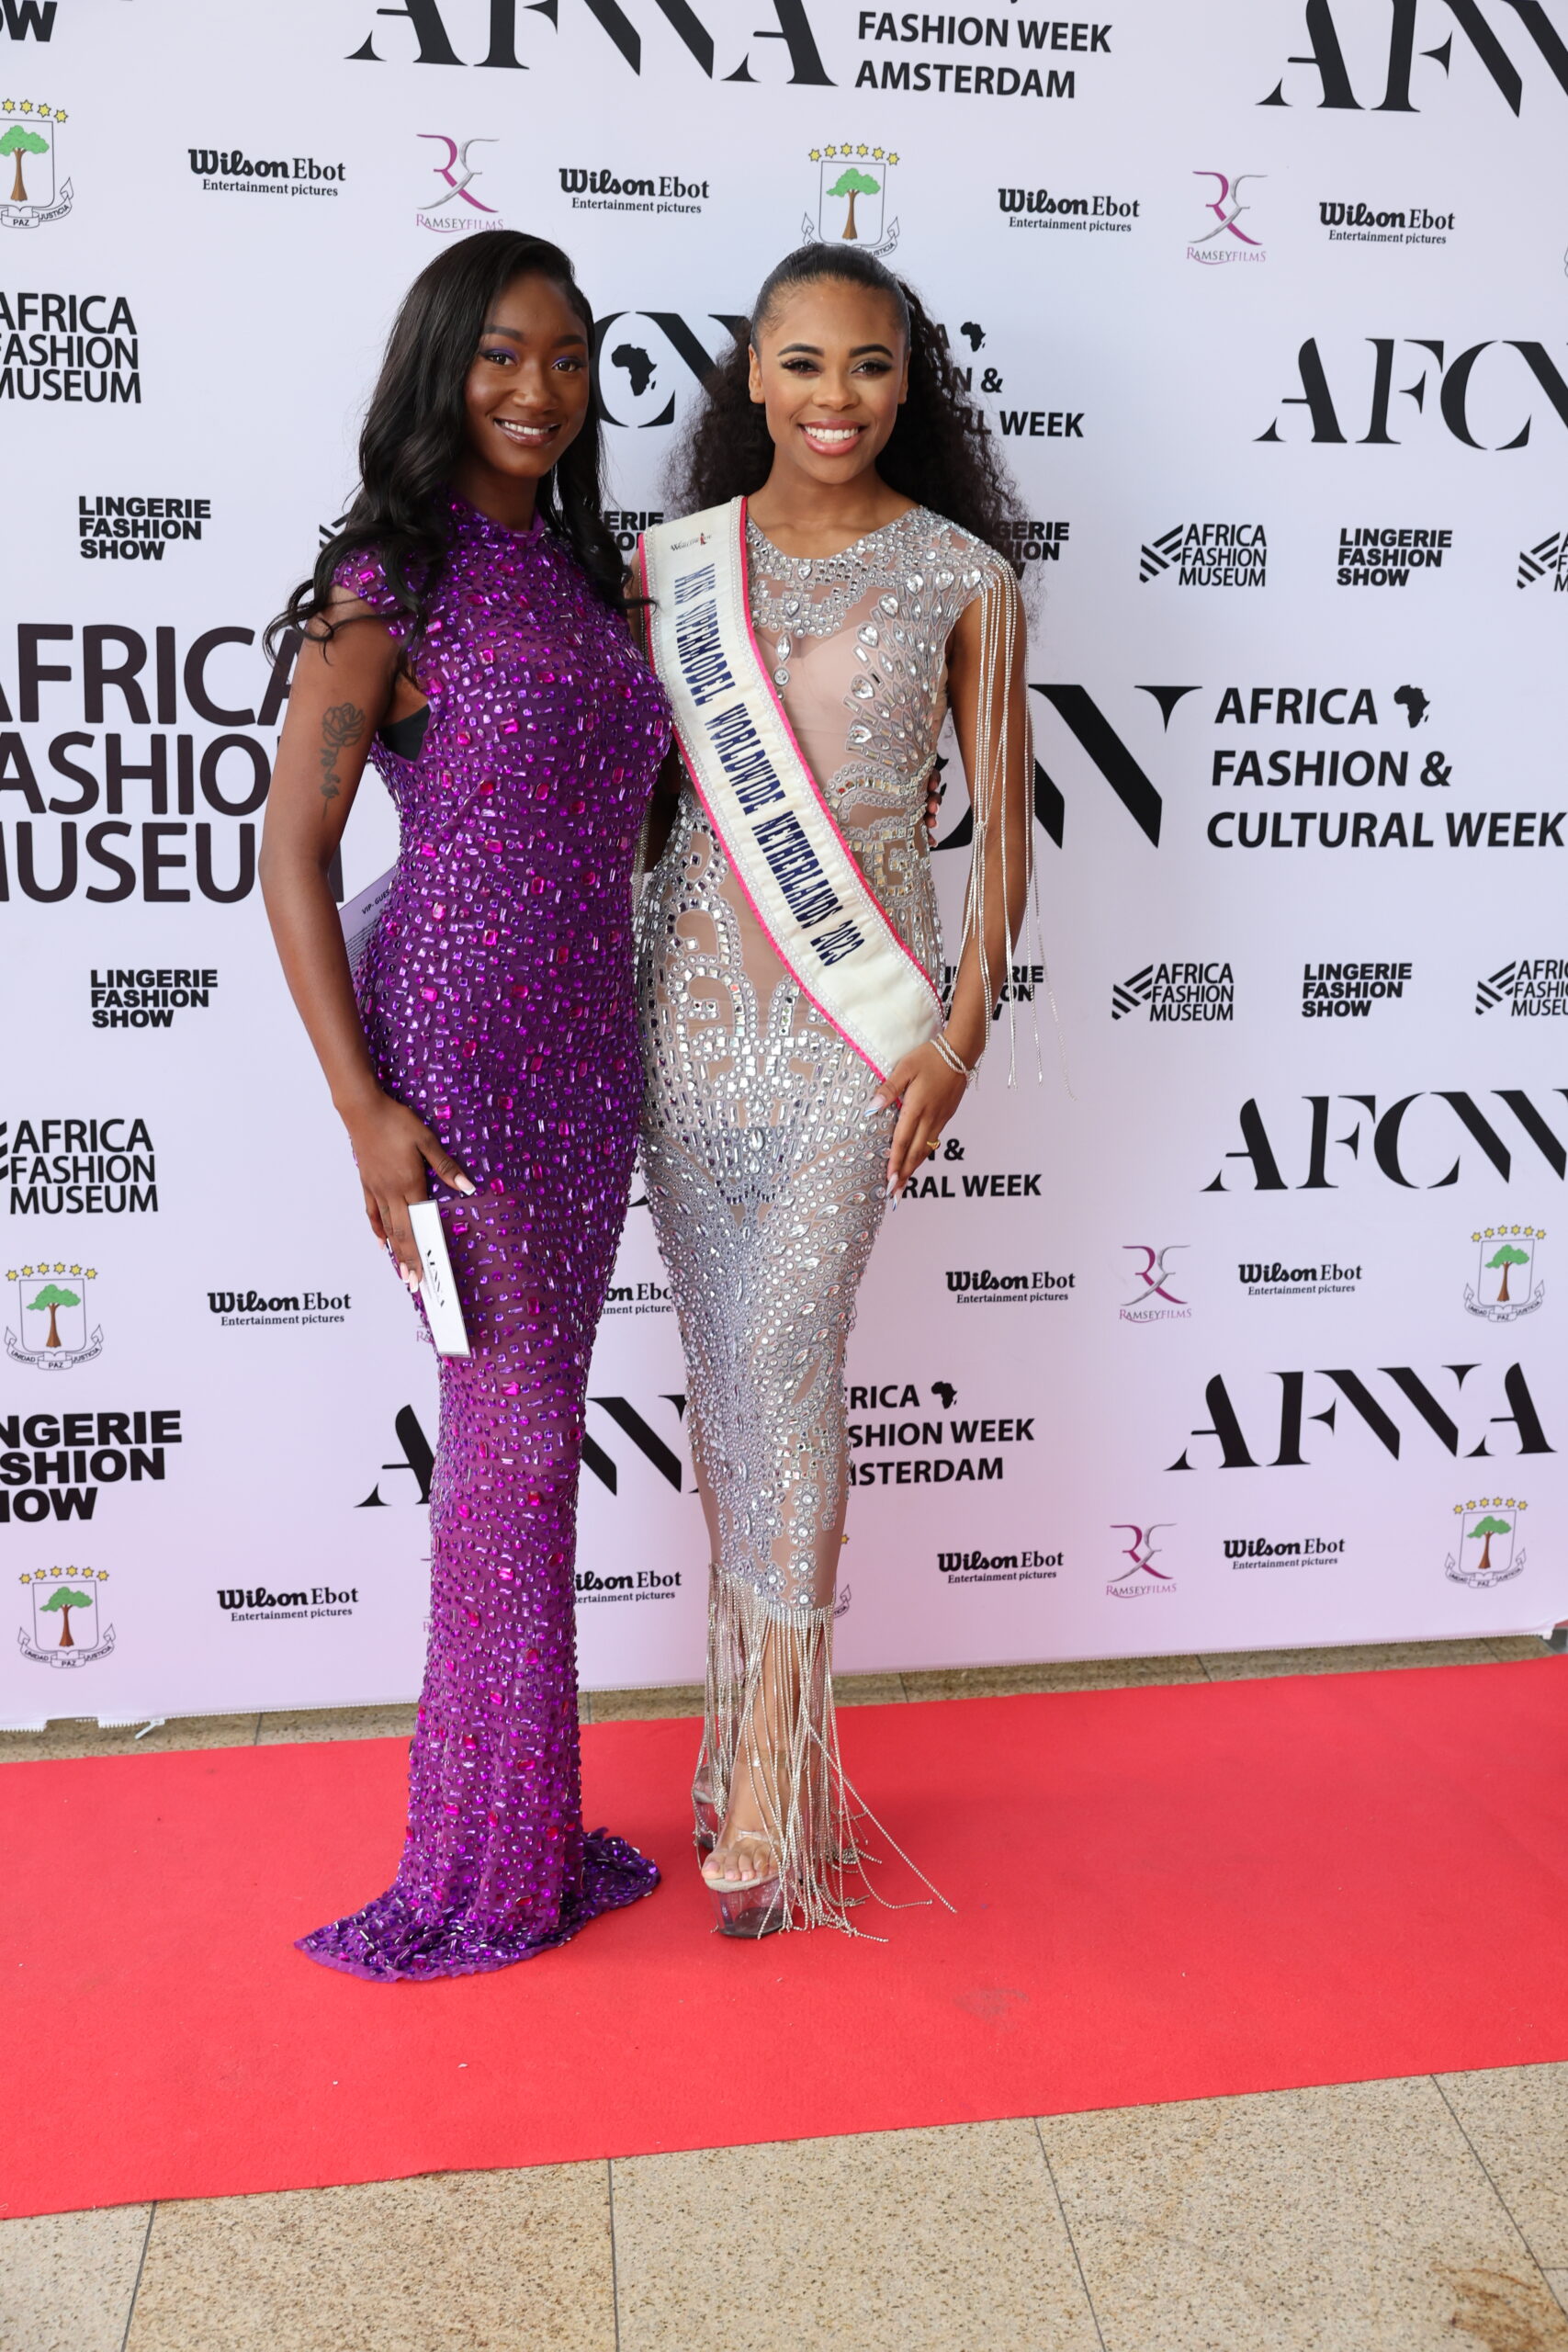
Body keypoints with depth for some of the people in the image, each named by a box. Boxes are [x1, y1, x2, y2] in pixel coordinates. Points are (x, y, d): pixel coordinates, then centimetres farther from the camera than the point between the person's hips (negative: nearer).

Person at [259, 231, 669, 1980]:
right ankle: (495, 1868, 19)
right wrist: (364, 1108, -16)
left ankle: (523, 1836, 29)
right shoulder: (394, 578, -6)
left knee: (527, 1437, 13)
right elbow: (293, 847, -11)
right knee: (517, 1438, 0)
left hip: (587, 1061, 7)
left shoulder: (589, 573, 14)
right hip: (458, 1058, -7)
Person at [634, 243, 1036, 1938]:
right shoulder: (669, 562, 8)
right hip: (692, 992, 3)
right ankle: (748, 1719, 22)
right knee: (720, 1352, 6)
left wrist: (962, 1030, -7)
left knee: (787, 1346, -11)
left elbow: (1000, 817, 2)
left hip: (857, 1002, -3)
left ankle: (769, 1765, 2)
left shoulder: (962, 575, 2)